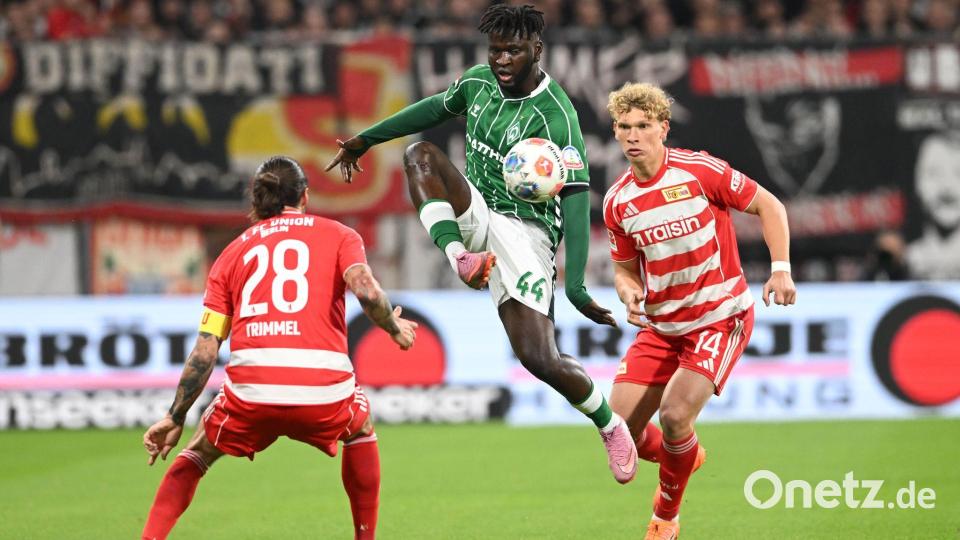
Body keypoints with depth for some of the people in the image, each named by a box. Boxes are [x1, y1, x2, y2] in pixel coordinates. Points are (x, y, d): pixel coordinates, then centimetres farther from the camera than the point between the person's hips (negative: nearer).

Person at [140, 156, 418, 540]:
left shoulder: (233, 252, 20)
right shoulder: (338, 235, 15)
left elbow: (205, 347, 14)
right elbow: (366, 291, -5)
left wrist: (175, 417, 17)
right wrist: (395, 328, 14)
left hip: (251, 393, 1)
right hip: (325, 391, -1)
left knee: (198, 453, 26)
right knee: (361, 428, 33)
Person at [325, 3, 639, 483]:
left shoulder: (555, 115, -18)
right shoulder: (479, 82, 3)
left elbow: (576, 197, -23)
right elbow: (436, 108, 25)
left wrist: (575, 284, -32)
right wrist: (365, 139, 31)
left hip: (526, 232, -6)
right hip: (476, 220, 6)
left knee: (539, 359, -17)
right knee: (420, 154, -20)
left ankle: (609, 424, 12)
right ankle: (458, 258, -37)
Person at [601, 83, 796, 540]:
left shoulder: (699, 171, -14)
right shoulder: (617, 202, 0)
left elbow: (768, 206, -5)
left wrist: (781, 269, -16)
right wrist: (630, 293, -11)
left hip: (720, 317, -5)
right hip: (661, 325, 5)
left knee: (675, 415, -23)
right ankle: (684, 456, 31)